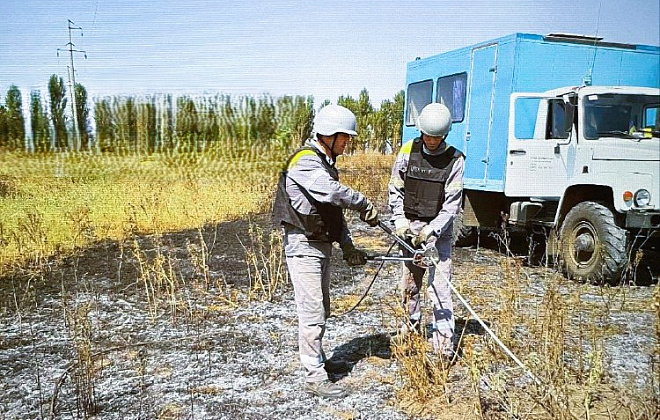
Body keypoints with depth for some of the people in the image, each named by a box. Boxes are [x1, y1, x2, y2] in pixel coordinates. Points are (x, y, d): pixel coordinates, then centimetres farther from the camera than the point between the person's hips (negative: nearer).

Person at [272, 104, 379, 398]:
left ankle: (316, 359, 35)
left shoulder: (325, 164, 16)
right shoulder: (305, 161, -16)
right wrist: (365, 205, -18)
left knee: (322, 310, 19)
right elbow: (333, 193, -33)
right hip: (304, 246, -10)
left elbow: (335, 210, 18)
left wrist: (347, 246, 12)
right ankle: (314, 377, 5)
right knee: (312, 313, -4)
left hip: (322, 245, 10)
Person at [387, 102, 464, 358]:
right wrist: (400, 222, -5)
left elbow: (452, 203, -9)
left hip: (438, 229, -3)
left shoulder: (454, 160, -7)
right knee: (409, 283, 14)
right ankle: (413, 327, 35)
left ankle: (444, 341, -1)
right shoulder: (407, 152, 0)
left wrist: (432, 231, -19)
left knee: (439, 285, -9)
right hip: (409, 226, 3)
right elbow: (395, 190, 5)